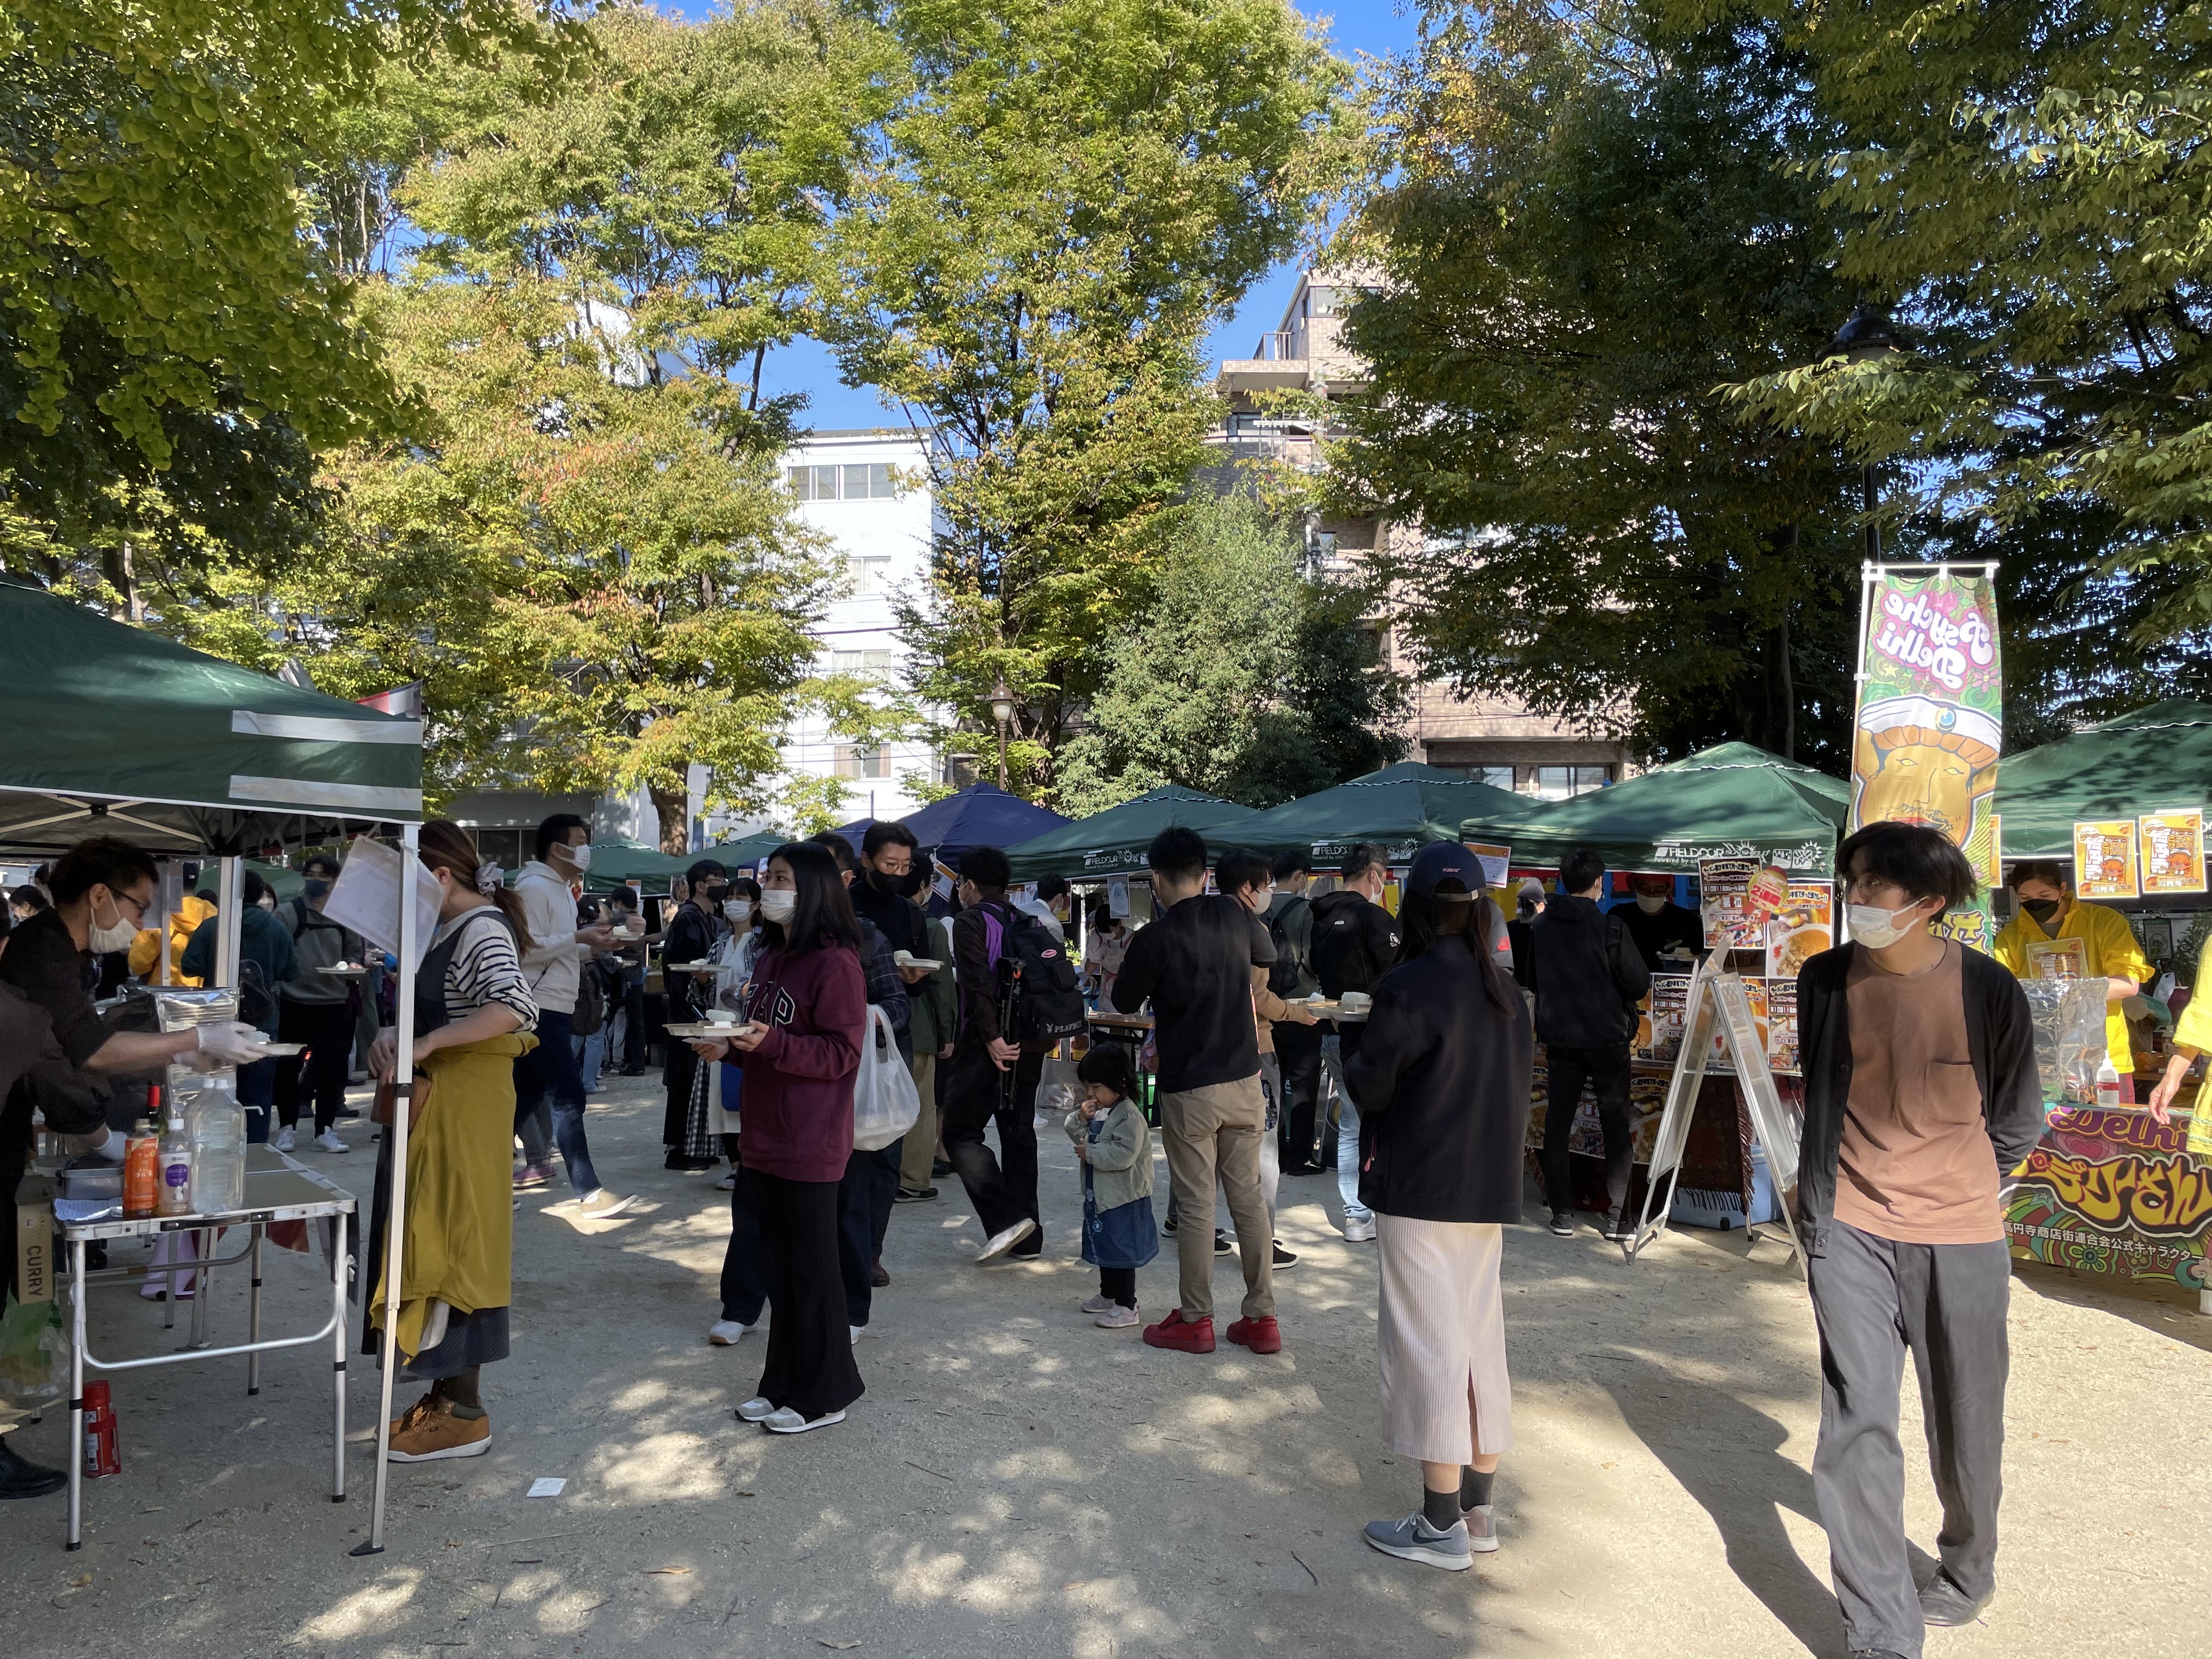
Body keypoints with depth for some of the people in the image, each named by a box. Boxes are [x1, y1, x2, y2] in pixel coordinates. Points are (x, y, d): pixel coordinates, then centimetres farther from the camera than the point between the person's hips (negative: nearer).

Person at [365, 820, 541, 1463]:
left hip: (465, 1105, -10)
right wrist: (390, 1038, -4)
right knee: (429, 1242, 15)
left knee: (450, 1241, -3)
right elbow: (426, 1014, 17)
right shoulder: (449, 932, 13)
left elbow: (514, 1009, -33)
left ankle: (464, 1414, 8)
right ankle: (446, 1391, 27)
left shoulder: (482, 931, -16)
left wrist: (423, 1046, -30)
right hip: (433, 1103, 10)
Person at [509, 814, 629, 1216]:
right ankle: (588, 1193, -10)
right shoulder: (534, 888, -13)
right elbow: (526, 948, -22)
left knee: (526, 1096, 16)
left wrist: (593, 945, 10)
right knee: (569, 1096, -11)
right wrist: (579, 938, -20)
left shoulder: (561, 891, 19)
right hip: (540, 1009, -10)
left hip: (555, 1010, 10)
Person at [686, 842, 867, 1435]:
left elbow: (841, 1053, -18)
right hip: (765, 1137, 9)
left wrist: (769, 1042, -28)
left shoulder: (835, 962, -15)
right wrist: (729, 1046, 4)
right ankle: (783, 1384, 30)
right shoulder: (772, 956, 13)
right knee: (778, 1268, 17)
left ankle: (822, 1396, 17)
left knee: (810, 1272, 3)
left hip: (809, 1145, -9)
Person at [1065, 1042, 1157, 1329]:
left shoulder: (1129, 1116, -21)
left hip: (1123, 1197, -10)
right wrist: (1081, 1118, -6)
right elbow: (1078, 1137, 14)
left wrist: (1090, 1153, -22)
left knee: (1121, 1250, -2)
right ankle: (1108, 1295, 37)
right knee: (1102, 1246, 21)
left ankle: (1126, 1306, 7)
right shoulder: (1098, 1111, 6)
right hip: (1099, 1194, 10)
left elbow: (1124, 1155, -30)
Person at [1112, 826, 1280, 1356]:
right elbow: (1267, 955, 21)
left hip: (1188, 1089, -4)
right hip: (1244, 1079, 4)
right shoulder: (1233, 914, 0)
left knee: (1195, 1204, 5)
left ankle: (1195, 1320, 16)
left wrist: (1134, 961, 15)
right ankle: (1262, 1318, 17)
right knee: (1248, 1196, 11)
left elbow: (1125, 1002, 0)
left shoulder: (1154, 939, -14)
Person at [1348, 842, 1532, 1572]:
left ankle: (1441, 1524, 8)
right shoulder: (1505, 990, 6)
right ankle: (1479, 1510, 24)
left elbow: (1370, 1085, -13)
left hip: (1422, 1192, -7)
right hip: (1490, 1190, 7)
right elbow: (1516, 1081, 11)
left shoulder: (1409, 986, -15)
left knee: (1429, 1348, 1)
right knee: (1480, 1342, 14)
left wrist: (1356, 1063, 6)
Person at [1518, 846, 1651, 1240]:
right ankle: (1616, 1216, 9)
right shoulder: (1611, 928, -14)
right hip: (1608, 1039, -3)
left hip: (1559, 1040, 3)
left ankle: (1562, 1213, 11)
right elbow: (1639, 985, -10)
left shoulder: (1541, 927, -1)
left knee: (1557, 1124, 9)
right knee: (1616, 1126, 7)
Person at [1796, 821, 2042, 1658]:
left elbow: (2018, 1122, 6)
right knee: (1857, 1425, -4)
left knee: (1966, 1427, 15)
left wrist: (1947, 1182, 12)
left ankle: (1968, 1567, 43)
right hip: (1852, 1232, 1)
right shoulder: (1826, 980, -4)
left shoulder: (1987, 987, -9)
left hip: (1960, 1238, 0)